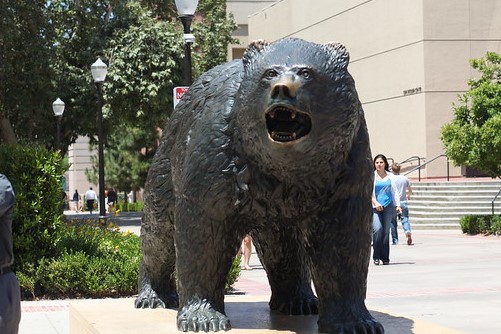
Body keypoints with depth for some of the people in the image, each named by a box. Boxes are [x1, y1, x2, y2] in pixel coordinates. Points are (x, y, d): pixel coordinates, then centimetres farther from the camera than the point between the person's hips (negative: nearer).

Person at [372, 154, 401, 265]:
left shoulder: (390, 176, 12)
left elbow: (394, 191, 15)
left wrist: (397, 205, 7)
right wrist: (375, 203, -14)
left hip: (388, 206, 2)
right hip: (375, 207, -2)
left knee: (386, 231, 0)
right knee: (377, 229, -16)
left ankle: (385, 257, 7)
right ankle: (376, 256, -6)